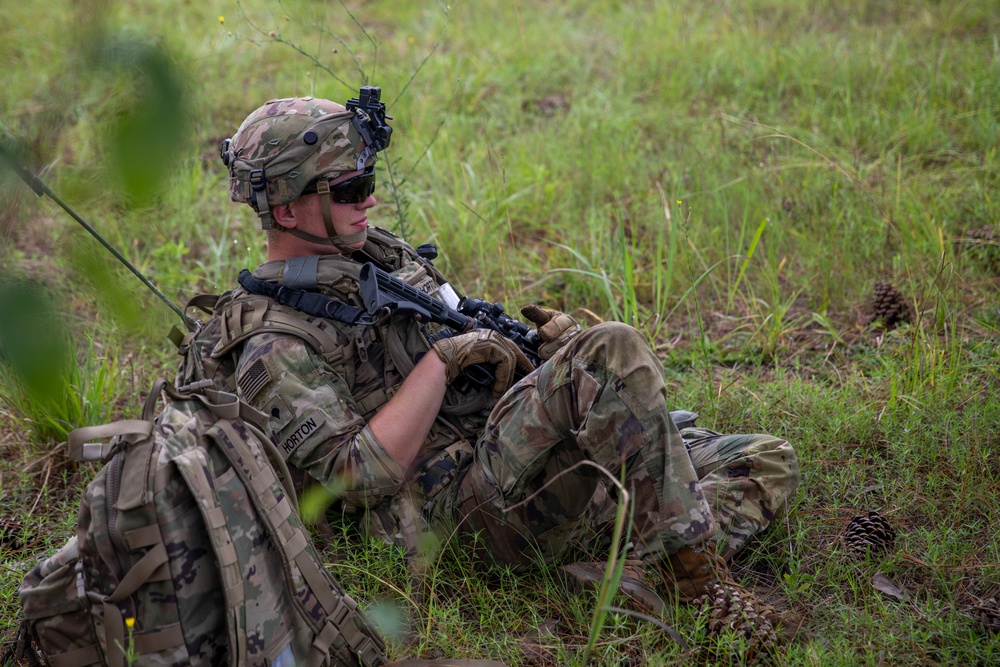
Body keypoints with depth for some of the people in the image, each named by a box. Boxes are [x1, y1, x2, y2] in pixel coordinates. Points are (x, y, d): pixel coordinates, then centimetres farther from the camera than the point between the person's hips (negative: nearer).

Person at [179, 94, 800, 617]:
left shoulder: (375, 252, 21)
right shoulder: (273, 344, -6)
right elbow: (360, 475, -17)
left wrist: (554, 349, 5)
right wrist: (445, 357, -15)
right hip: (481, 507, -9)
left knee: (770, 462, -1)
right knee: (613, 349, -31)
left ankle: (645, 578, -23)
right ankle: (695, 569, -23)